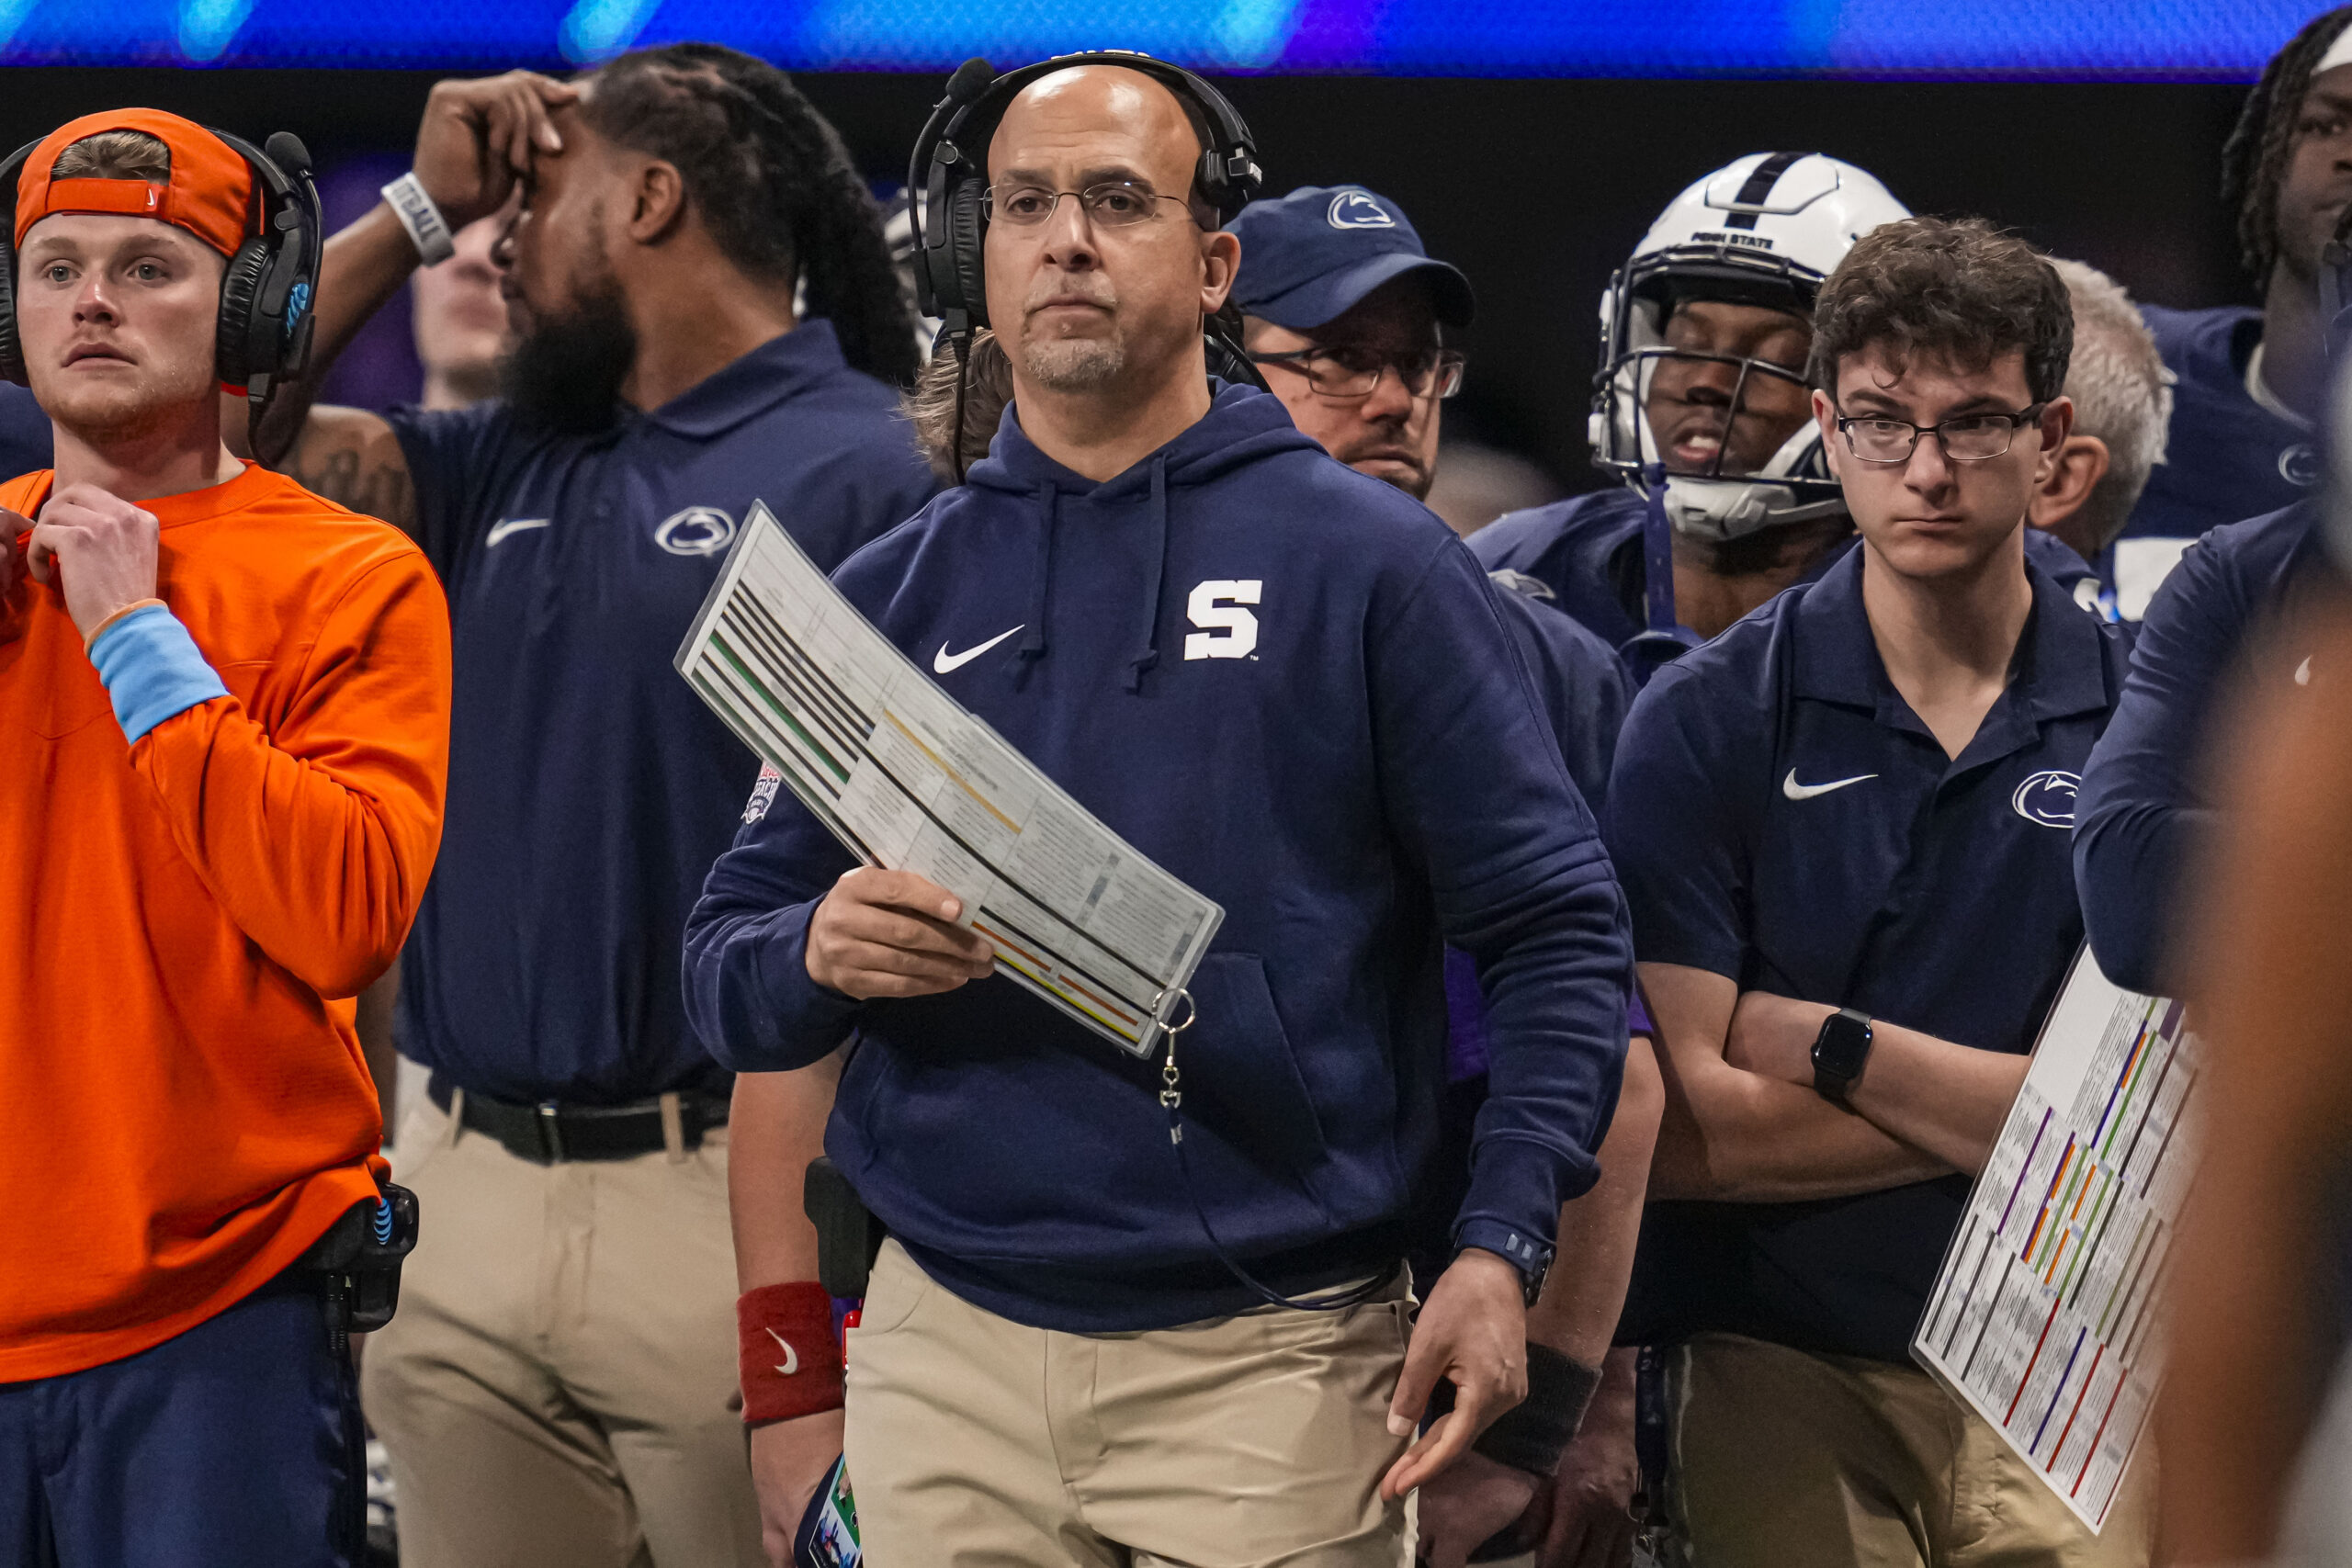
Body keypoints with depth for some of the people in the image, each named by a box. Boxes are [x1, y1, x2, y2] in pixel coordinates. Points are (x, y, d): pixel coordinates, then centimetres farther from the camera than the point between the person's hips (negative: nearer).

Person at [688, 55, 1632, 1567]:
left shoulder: (1369, 565, 0)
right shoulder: (886, 597, 10)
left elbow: (1557, 930, -2)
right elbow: (729, 971, 10)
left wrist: (1501, 1249, -13)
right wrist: (818, 955, -13)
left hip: (1271, 1368, -3)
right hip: (945, 1361, 3)